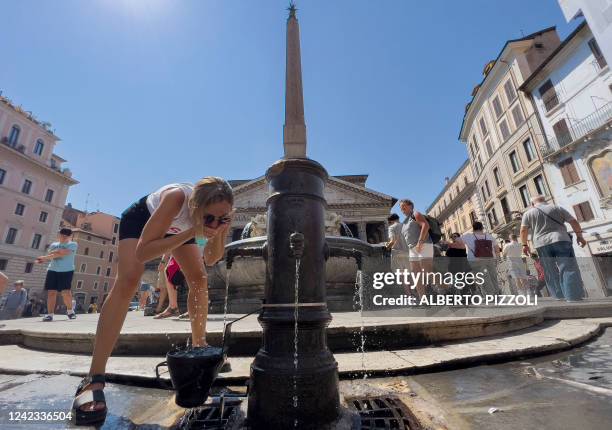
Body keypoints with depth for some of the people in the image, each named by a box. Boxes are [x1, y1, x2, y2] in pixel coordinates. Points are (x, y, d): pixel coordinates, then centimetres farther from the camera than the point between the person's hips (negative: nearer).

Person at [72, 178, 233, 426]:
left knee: (199, 279, -6)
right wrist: (192, 233, -53)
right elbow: (142, 253, -45)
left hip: (175, 224, 5)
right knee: (128, 281, -24)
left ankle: (198, 347, 11)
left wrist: (218, 233, -41)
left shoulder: (221, 213, -31)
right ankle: (94, 380, -19)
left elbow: (211, 260, -22)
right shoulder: (177, 198, -45)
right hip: (142, 217, -4)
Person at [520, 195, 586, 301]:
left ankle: (558, 295, 10)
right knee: (568, 268, -2)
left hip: (541, 244, 0)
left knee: (550, 272, 7)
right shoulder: (557, 208, 13)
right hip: (560, 240, 0)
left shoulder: (528, 213, 9)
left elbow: (523, 230, 2)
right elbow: (574, 222, 11)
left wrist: (525, 244, 9)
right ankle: (574, 296, -7)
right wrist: (579, 236, 18)